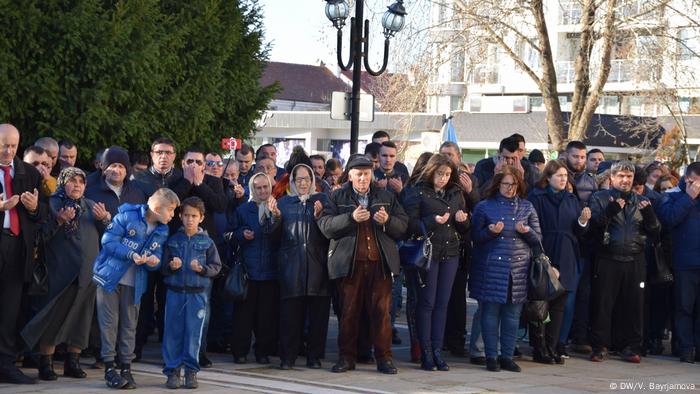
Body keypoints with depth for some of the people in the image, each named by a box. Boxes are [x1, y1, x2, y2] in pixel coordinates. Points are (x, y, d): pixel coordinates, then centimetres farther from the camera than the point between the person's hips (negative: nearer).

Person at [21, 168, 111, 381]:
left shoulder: (91, 206, 16)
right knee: (54, 316, -6)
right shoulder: (52, 204, 1)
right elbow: (43, 235, -8)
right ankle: (46, 364, 1)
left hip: (87, 273, 5)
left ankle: (72, 362, 16)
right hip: (60, 272, -5)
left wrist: (105, 218, -7)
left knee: (80, 317, 7)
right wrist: (59, 221, -23)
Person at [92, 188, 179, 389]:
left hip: (135, 282, 4)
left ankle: (126, 368, 13)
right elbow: (108, 242, -16)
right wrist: (131, 254, -26)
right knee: (110, 323, -2)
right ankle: (109, 368, 3)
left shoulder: (162, 231, 3)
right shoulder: (127, 216, -13)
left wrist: (154, 261, -20)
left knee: (129, 325, 7)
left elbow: (157, 256, 5)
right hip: (110, 276, -4)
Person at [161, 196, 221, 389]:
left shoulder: (206, 242, 3)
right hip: (175, 292, 1)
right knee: (173, 331, 2)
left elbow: (216, 266, 2)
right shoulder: (173, 240, 5)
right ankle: (172, 370, 10)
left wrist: (202, 269, -15)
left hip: (198, 294, -1)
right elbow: (162, 267, 6)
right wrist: (171, 267, -14)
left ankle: (191, 370, 11)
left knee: (194, 332, 1)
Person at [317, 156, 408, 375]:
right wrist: (351, 218, -17)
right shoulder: (337, 198, 8)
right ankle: (347, 357, 9)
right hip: (349, 264, -1)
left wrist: (388, 221, -10)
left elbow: (403, 226, 10)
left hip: (380, 263, 1)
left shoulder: (386, 198, 14)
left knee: (381, 311, -1)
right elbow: (325, 226, -5)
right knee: (349, 311, 2)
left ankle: (384, 358, 4)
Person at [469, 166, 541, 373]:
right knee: (490, 312, -2)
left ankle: (507, 356, 10)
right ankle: (491, 356, 6)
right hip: (491, 268, -2)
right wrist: (490, 231, -14)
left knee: (512, 313, 3)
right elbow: (475, 237, 5)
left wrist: (526, 231, -11)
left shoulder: (526, 207, 11)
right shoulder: (485, 207, 5)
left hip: (518, 269, 2)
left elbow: (537, 239, 10)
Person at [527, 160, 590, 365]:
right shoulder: (537, 197, -4)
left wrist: (583, 221, -7)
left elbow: (578, 232, 14)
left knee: (559, 306, 8)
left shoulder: (571, 199, 14)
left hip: (566, 261, 6)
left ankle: (552, 348, 14)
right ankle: (539, 350, 3)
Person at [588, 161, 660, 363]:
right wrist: (609, 211, -25)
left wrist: (649, 214, -8)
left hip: (635, 261, 3)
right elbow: (594, 224, -8)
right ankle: (600, 346, 6)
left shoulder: (641, 201, 16)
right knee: (602, 303, -2)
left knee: (633, 305, 4)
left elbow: (654, 232, 11)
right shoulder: (600, 198, 6)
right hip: (607, 260, -3)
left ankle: (630, 347, 12)